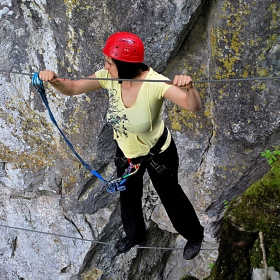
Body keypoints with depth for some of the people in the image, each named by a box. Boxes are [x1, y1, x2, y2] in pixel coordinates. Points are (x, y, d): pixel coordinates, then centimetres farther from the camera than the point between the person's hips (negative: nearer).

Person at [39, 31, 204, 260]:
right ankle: (135, 235, 60)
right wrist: (54, 80, -35)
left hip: (158, 153, -5)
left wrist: (188, 87, -66)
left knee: (170, 195, 18)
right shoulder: (108, 78, -21)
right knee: (128, 195, 27)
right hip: (126, 151, 5)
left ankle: (194, 236, 49)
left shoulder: (155, 83, -36)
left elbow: (194, 107, -44)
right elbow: (72, 88, -13)